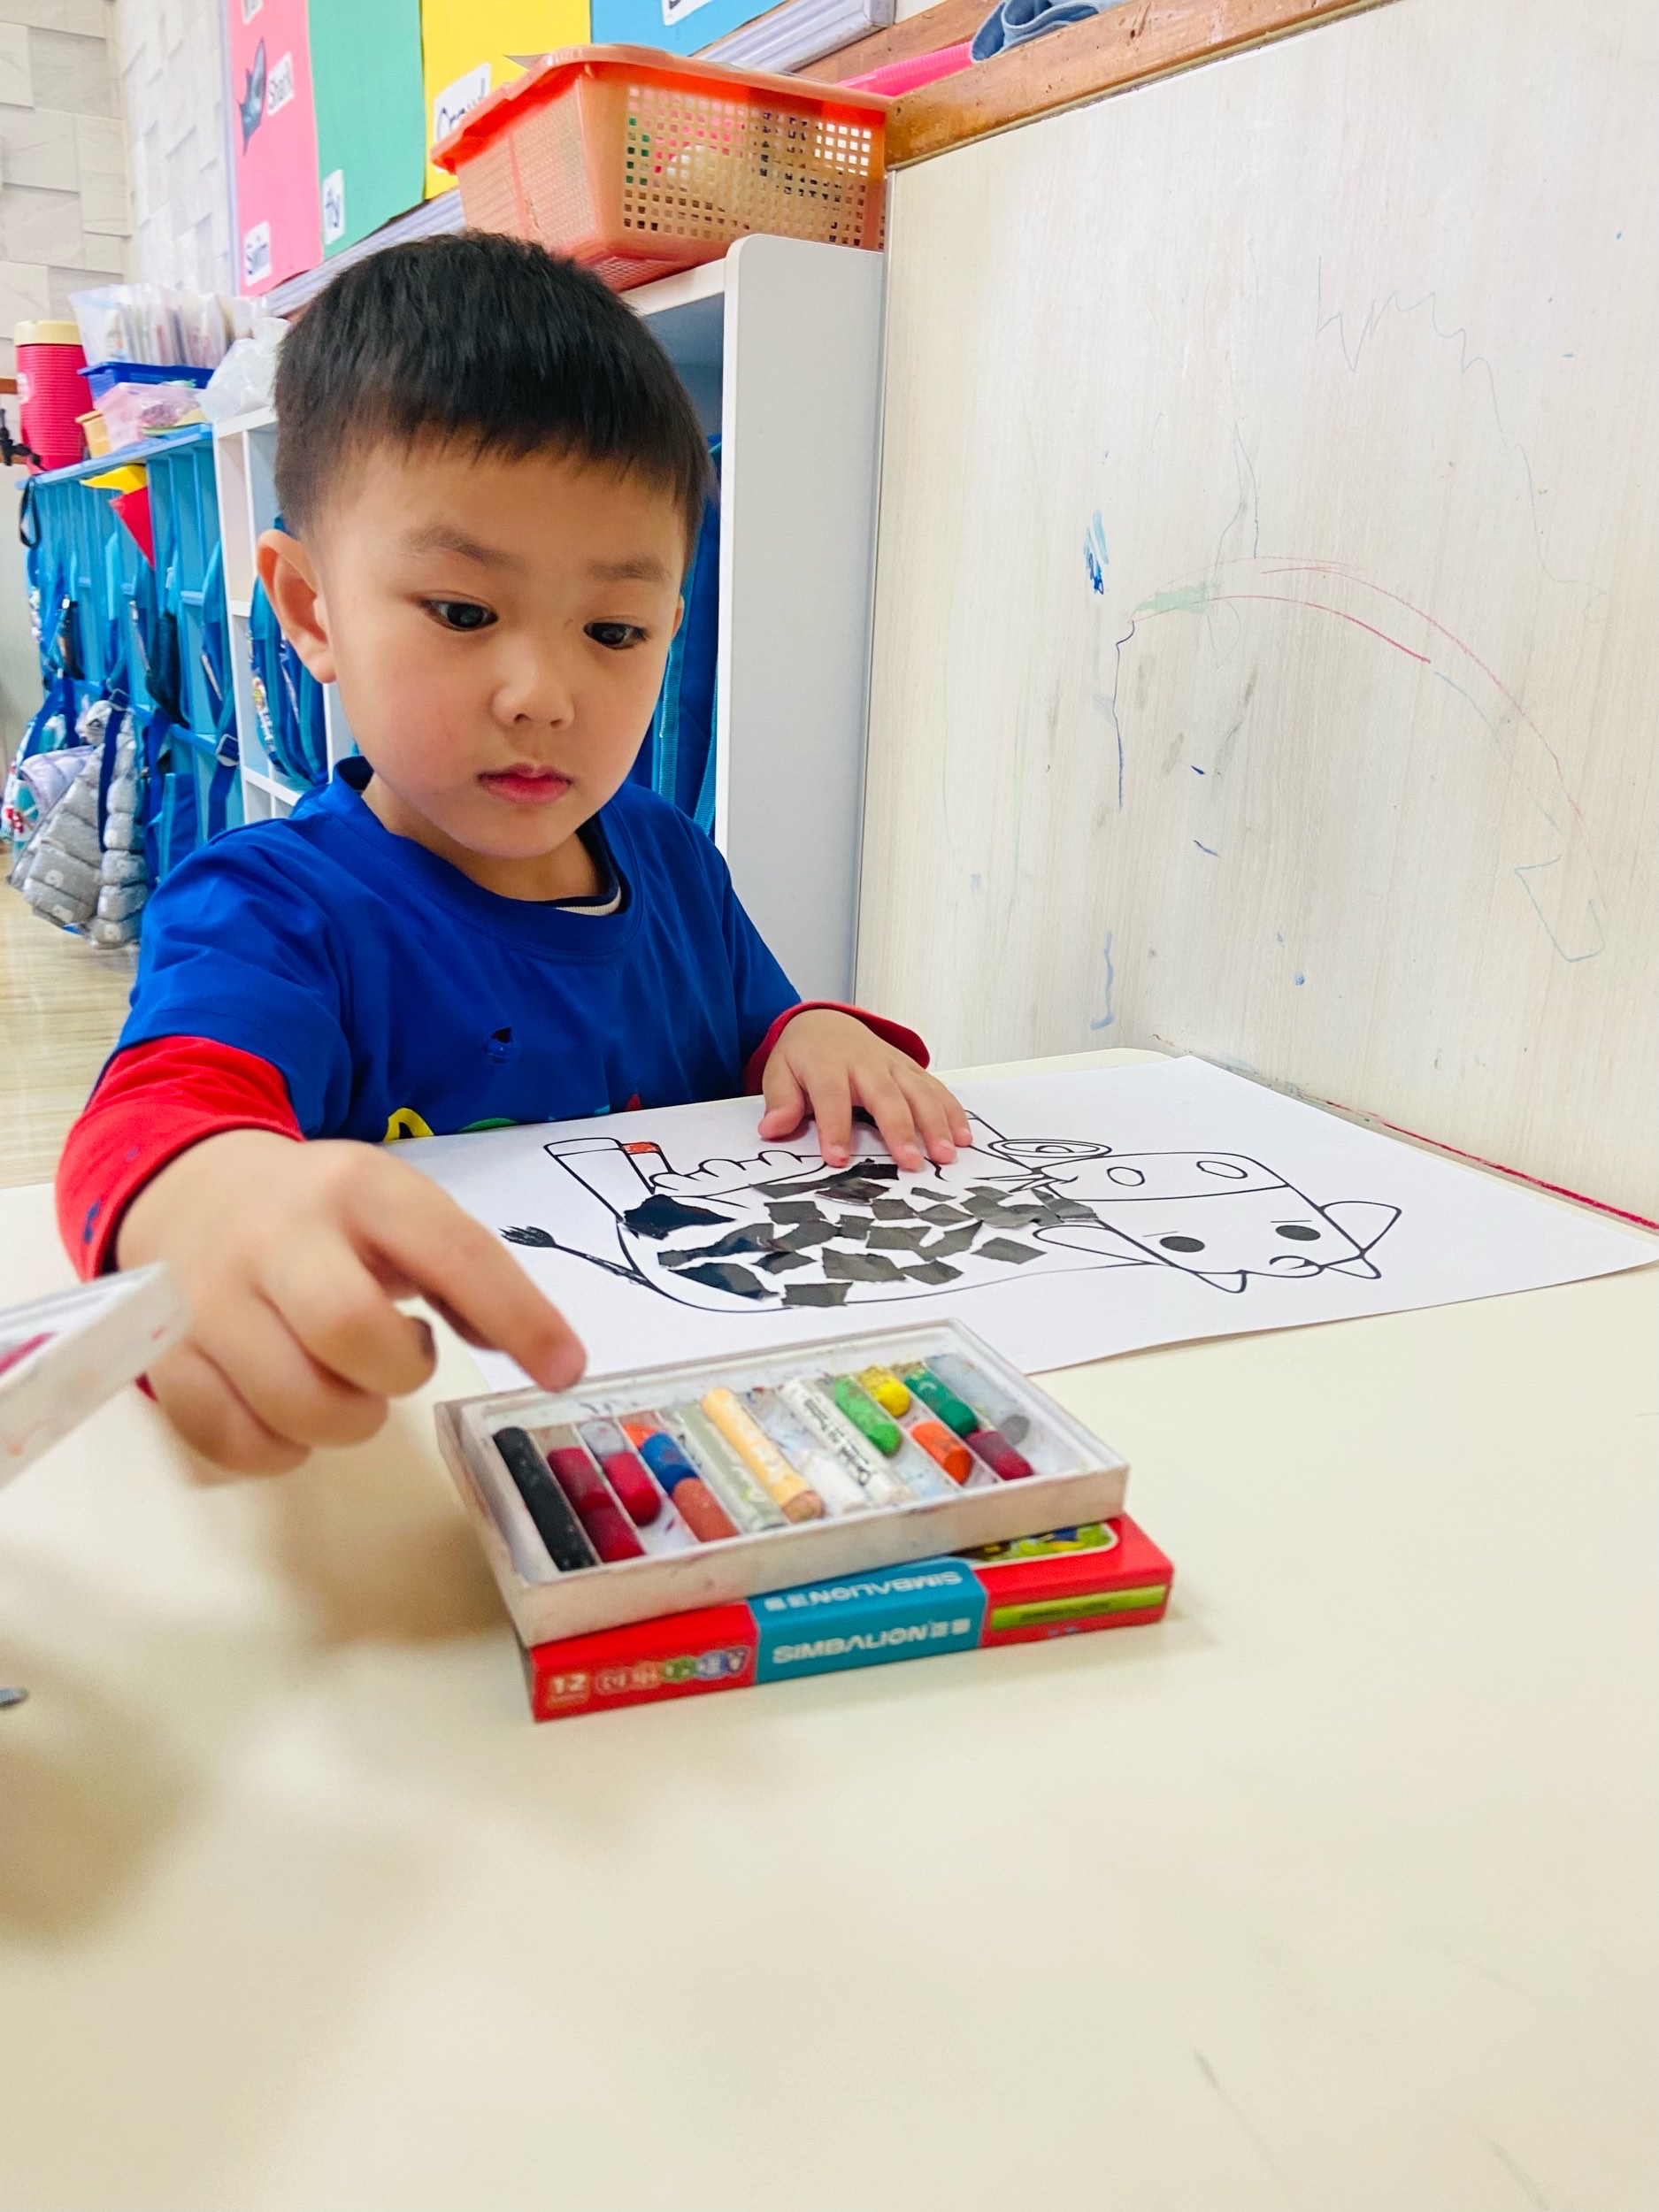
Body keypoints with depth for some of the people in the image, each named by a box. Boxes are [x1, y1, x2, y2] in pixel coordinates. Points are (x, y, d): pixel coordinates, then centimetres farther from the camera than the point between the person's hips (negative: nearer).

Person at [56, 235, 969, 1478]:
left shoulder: (669, 859, 8)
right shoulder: (266, 914, -10)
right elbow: (165, 1104, -29)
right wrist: (221, 1194, -52)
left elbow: (749, 1059, 21)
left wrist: (813, 1040, -2)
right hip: (398, 1462, -3)